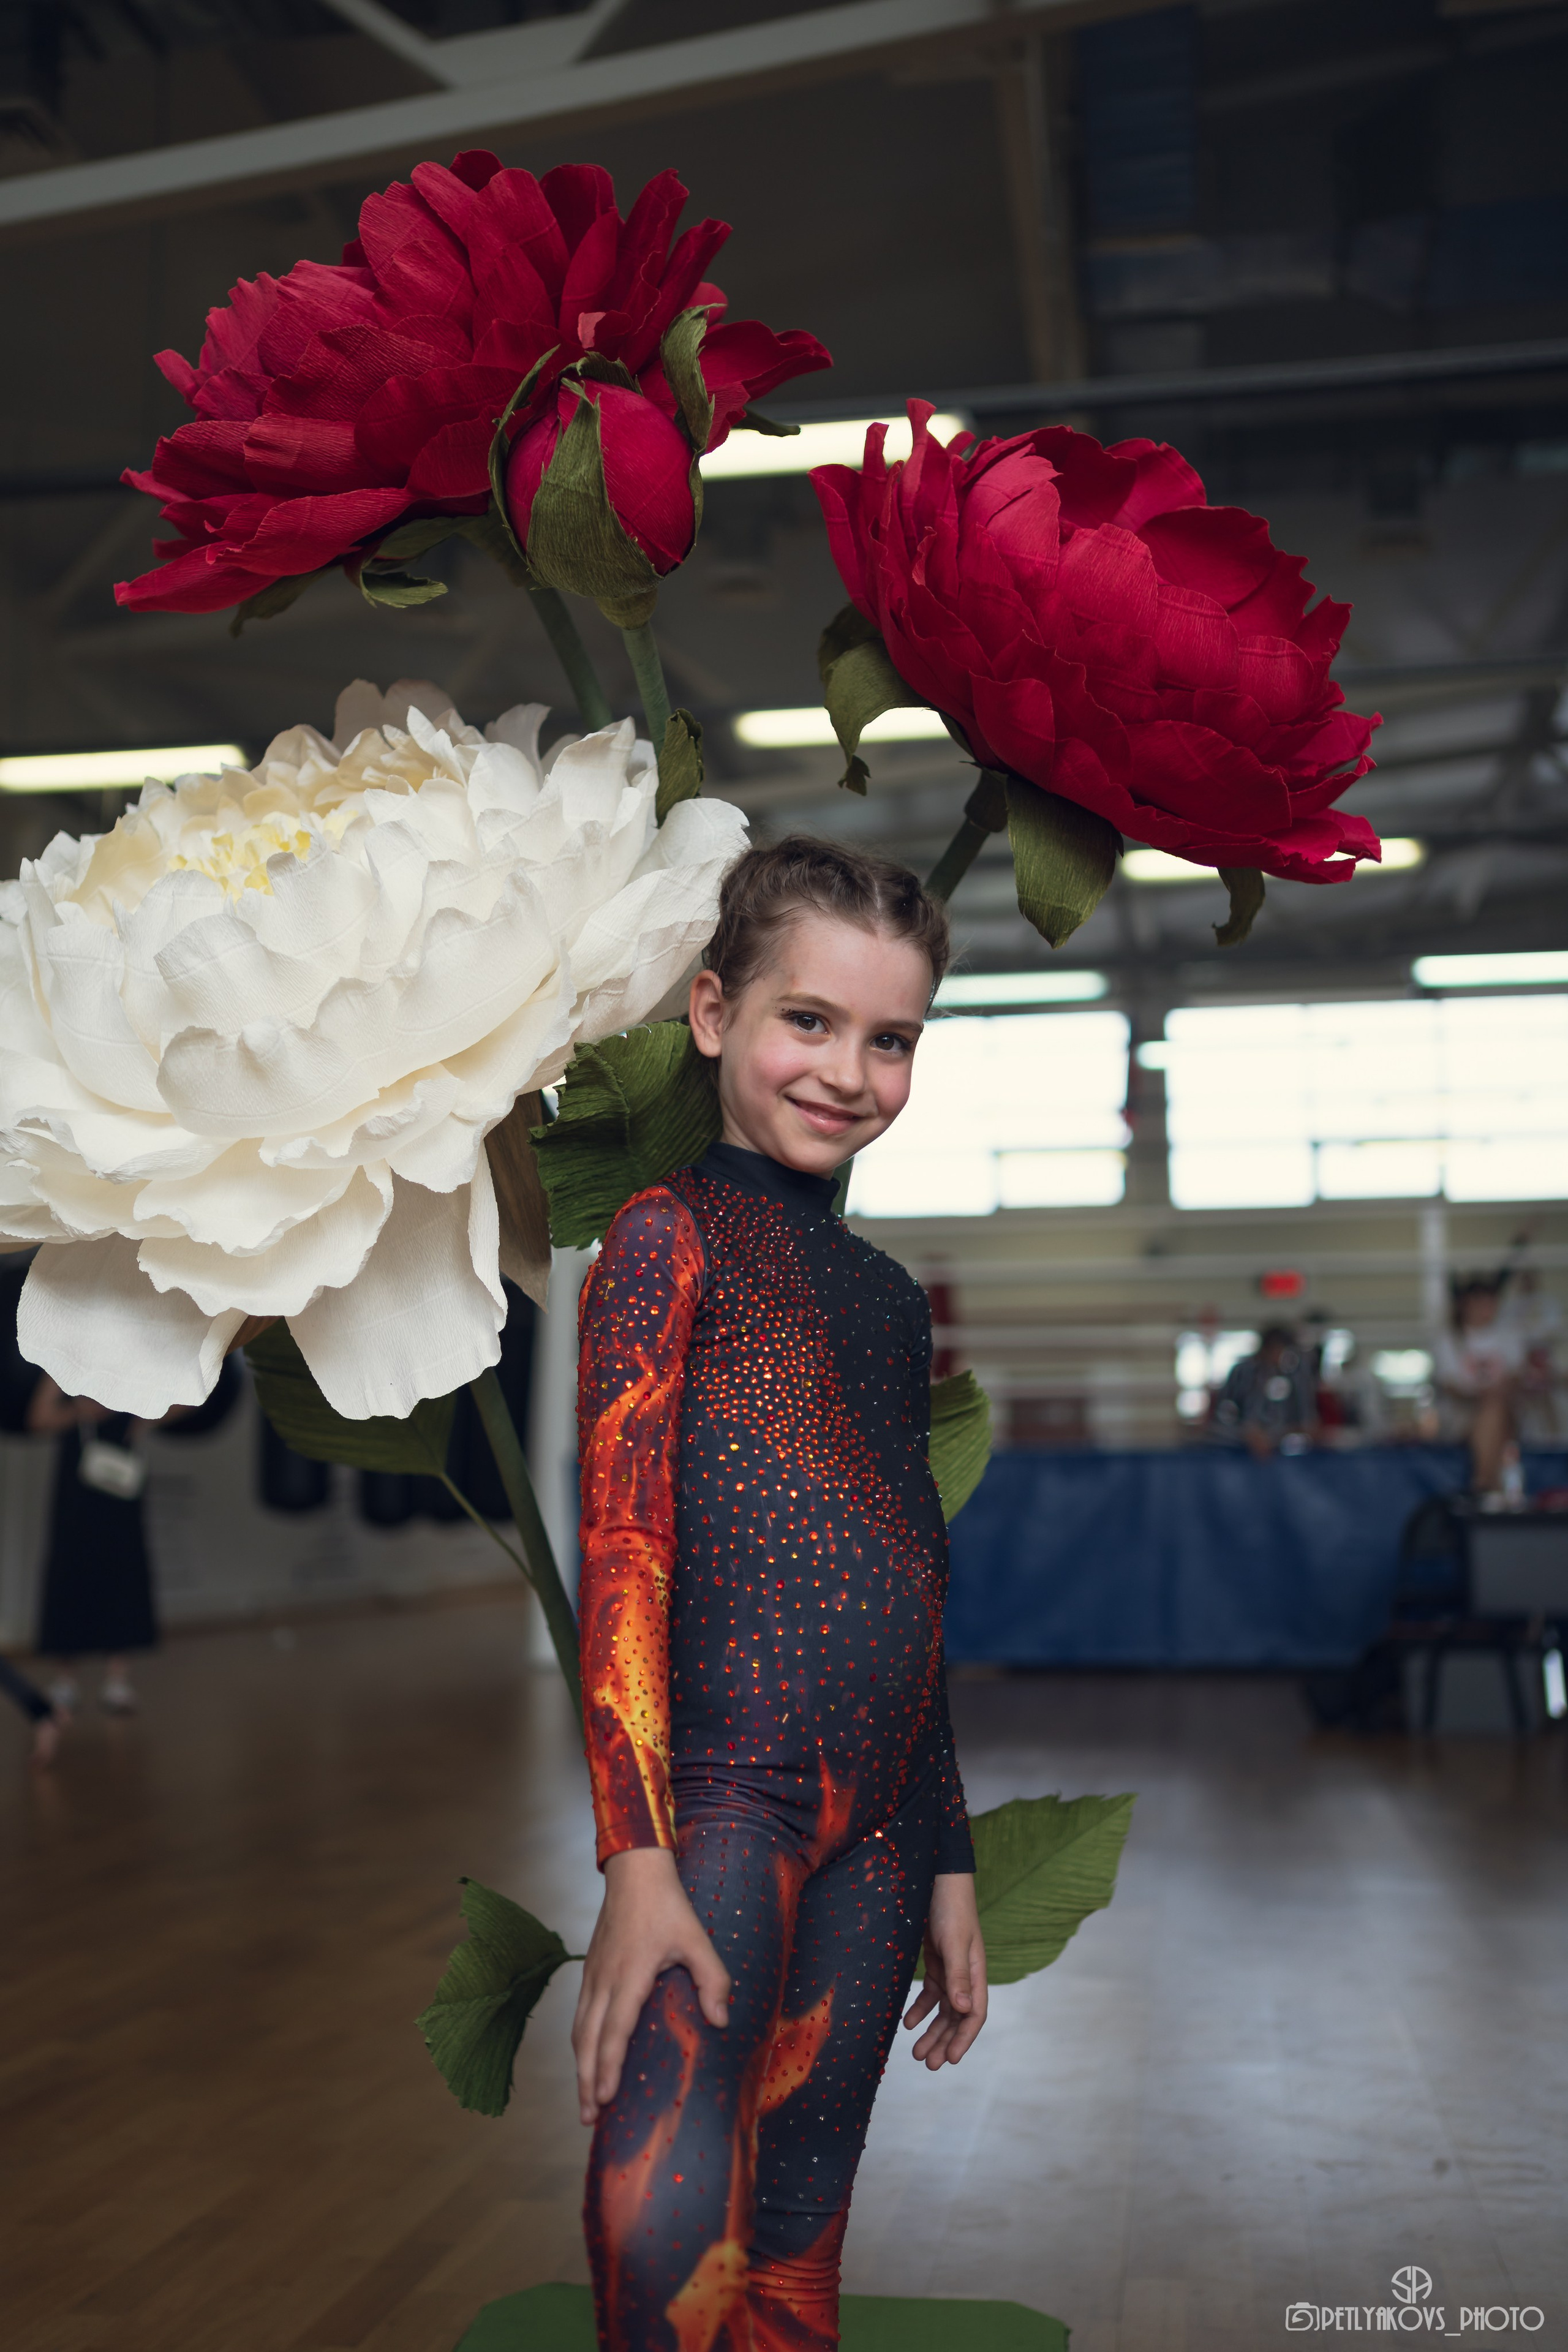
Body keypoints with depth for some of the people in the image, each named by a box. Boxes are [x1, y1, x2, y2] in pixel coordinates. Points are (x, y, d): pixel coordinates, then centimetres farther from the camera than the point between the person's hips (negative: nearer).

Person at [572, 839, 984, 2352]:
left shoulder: (888, 1294, 19)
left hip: (876, 1826, 6)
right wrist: (635, 1858, -16)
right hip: (721, 1782, -6)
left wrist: (948, 1863, 20)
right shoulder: (669, 1233, 0)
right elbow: (620, 1547, -8)